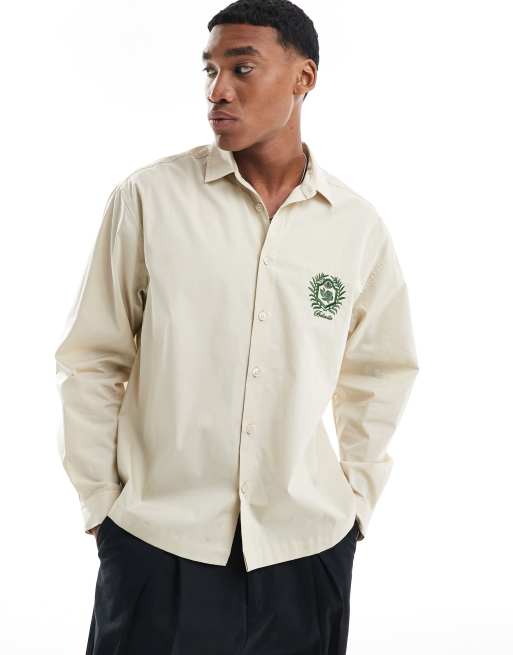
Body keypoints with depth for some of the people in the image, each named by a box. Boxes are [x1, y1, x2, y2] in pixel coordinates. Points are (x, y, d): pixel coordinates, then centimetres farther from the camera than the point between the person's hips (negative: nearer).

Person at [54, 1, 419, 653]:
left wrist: (359, 498, 9)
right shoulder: (148, 197, -7)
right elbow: (91, 360, -2)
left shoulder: (360, 225, 0)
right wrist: (100, 505, 0)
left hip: (308, 548, 2)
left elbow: (383, 372, 12)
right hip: (158, 543, -2)